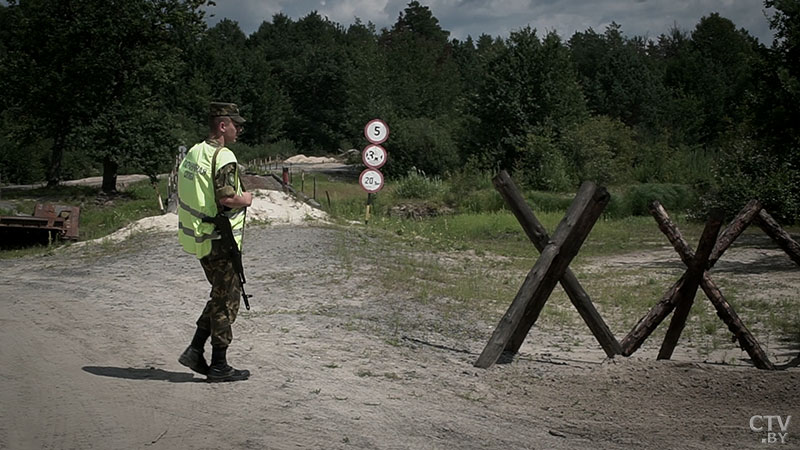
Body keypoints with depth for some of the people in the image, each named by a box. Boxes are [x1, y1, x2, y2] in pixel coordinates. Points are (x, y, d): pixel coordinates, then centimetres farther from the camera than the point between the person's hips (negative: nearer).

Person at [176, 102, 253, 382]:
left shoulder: (193, 153, 11)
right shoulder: (223, 157, -17)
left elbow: (181, 193, 16)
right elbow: (226, 197, -26)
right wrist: (245, 200, -6)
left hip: (199, 238, 9)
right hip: (220, 239, -9)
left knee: (222, 295, 19)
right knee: (226, 301, 1)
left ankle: (195, 351, 17)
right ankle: (219, 366, 7)